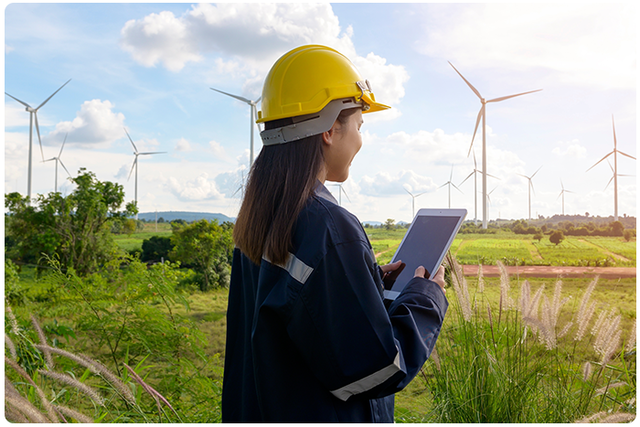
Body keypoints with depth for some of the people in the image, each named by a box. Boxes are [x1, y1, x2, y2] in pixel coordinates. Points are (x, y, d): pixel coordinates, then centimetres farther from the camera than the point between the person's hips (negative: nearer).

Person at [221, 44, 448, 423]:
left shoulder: (257, 220, 0)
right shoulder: (329, 229, -26)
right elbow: (380, 370, -22)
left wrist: (373, 280, 6)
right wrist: (427, 295, -8)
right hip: (319, 414, -8)